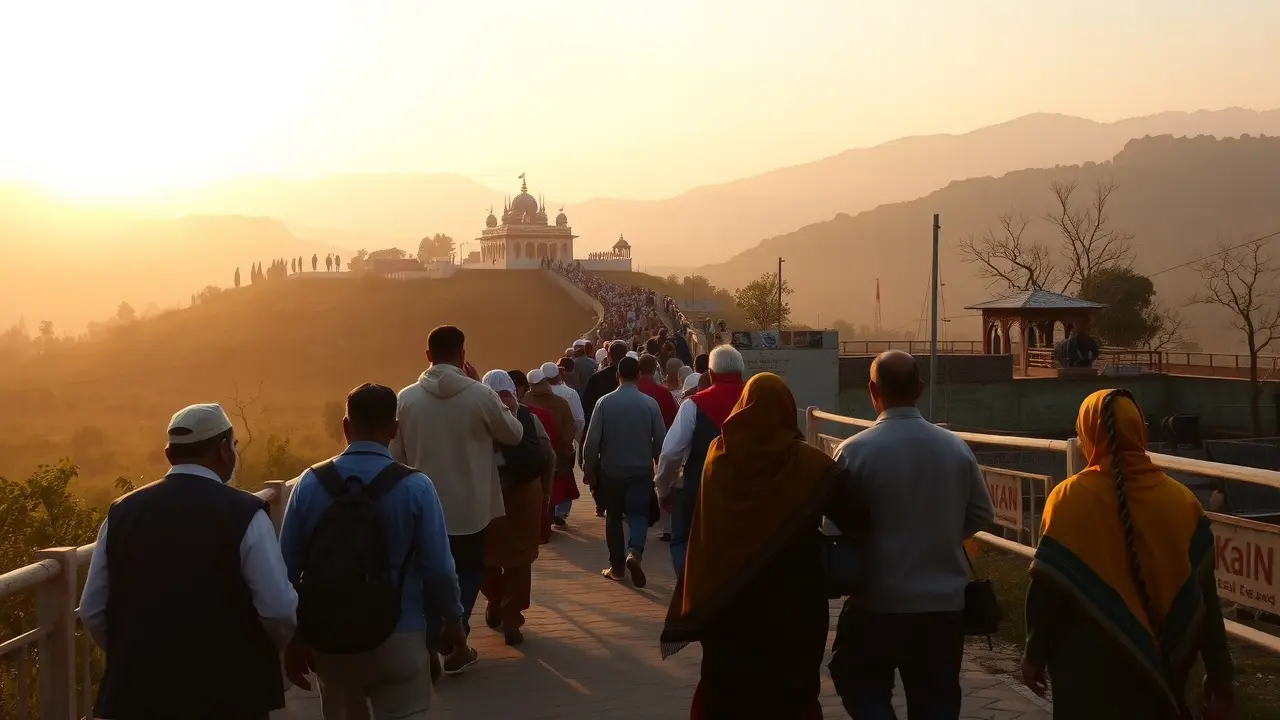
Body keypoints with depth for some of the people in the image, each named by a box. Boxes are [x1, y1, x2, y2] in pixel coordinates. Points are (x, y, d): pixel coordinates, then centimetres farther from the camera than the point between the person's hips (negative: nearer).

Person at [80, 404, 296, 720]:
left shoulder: (122, 512, 2)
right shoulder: (244, 514, -11)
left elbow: (92, 611, 5)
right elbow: (280, 612, -14)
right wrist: (264, 652, 7)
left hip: (140, 692, 4)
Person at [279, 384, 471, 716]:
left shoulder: (310, 483, -6)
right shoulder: (415, 486, -12)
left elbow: (289, 565, -2)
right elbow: (438, 567, -10)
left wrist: (294, 639, 11)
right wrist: (454, 625, 7)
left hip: (328, 638, 3)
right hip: (398, 639, -3)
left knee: (341, 715, 22)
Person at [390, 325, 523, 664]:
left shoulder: (407, 398, -6)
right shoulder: (480, 394, -13)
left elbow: (395, 454, 3)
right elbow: (513, 435, 3)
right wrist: (508, 409, 18)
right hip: (468, 506, -2)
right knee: (468, 570, 17)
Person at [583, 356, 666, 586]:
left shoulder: (605, 402, -9)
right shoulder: (650, 403, -8)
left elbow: (592, 440, -10)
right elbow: (660, 439, -5)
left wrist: (589, 468, 2)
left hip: (611, 470, 1)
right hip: (641, 470, 0)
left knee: (613, 516, 14)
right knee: (638, 514, 4)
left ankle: (616, 566, 17)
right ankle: (634, 552, -23)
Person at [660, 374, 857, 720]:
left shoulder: (718, 454, -3)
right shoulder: (813, 464, -11)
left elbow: (703, 530, 1)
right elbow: (853, 519, -12)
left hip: (725, 600, 2)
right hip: (793, 601, -2)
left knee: (725, 690, 15)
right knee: (791, 692, 10)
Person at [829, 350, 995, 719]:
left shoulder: (855, 451, -14)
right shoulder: (956, 447, -2)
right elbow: (981, 515, 7)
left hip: (879, 602, -3)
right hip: (946, 603, 3)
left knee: (856, 678, 18)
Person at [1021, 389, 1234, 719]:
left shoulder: (1070, 499, -12)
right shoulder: (1180, 500, -3)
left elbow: (1047, 588, -11)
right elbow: (1204, 597, -2)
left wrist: (1035, 654, 0)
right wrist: (1219, 671, 4)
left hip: (1088, 671, -3)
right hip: (1157, 664, 3)